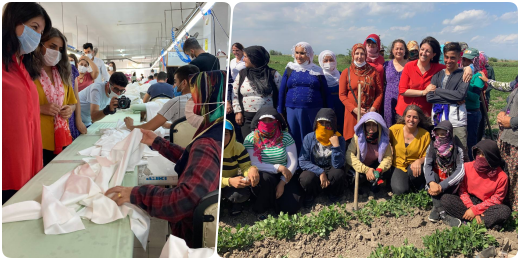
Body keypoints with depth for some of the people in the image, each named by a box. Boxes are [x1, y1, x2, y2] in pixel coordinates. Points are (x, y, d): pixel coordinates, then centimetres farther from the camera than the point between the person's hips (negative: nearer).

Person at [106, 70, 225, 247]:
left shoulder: (208, 144, -31)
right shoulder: (218, 130, -1)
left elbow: (189, 197, -46)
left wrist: (136, 195, -37)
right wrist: (157, 143, 17)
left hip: (192, 232, -8)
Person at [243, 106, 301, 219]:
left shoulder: (285, 137, -2)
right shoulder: (250, 139, -7)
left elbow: (293, 162, -4)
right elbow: (254, 164, -13)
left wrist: (282, 183, -14)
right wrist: (278, 168, -22)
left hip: (284, 177, 2)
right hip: (262, 177, -2)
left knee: (291, 207, -16)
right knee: (266, 178, -37)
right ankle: (260, 209, -8)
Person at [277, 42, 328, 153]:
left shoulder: (317, 71, 7)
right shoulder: (290, 69, 9)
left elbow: (324, 94, 9)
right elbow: (282, 92, 9)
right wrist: (280, 113, 5)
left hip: (313, 112, 0)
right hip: (292, 111, 1)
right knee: (295, 141, 6)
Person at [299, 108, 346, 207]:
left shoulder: (339, 139, -11)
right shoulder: (309, 138, -9)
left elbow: (338, 165, -20)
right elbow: (302, 161, -13)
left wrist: (336, 145, -30)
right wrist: (320, 172, -23)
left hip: (330, 173, 0)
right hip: (314, 172, 0)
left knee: (338, 173, -34)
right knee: (306, 178, -34)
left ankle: (333, 194, 1)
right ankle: (310, 195, 4)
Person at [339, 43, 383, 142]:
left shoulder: (373, 71, 9)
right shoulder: (346, 72, 5)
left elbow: (379, 92, 7)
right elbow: (342, 95, 1)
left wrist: (374, 108, -7)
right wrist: (354, 109, -10)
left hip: (371, 112, 1)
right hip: (353, 113, -1)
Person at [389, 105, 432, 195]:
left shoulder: (425, 134, -6)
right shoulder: (395, 129, -6)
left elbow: (427, 156, -4)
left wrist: (419, 161, -24)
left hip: (414, 167, 1)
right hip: (398, 166, -1)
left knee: (413, 170, -36)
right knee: (399, 190, -27)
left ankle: (420, 190, -4)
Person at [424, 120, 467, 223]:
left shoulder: (457, 148, -17)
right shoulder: (432, 146, -9)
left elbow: (461, 171, -26)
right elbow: (427, 165, -18)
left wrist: (442, 186, -34)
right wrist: (432, 183, -37)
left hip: (451, 185, -2)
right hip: (437, 179, 2)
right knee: (431, 174, -27)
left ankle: (436, 208, -21)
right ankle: (439, 208, -31)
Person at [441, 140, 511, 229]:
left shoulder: (501, 177, -12)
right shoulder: (467, 167, -8)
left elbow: (496, 200, -9)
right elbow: (462, 190, -3)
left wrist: (475, 210, -17)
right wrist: (471, 207, -17)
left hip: (486, 207, -1)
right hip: (468, 202, 1)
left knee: (505, 211, -32)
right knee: (445, 199, -24)